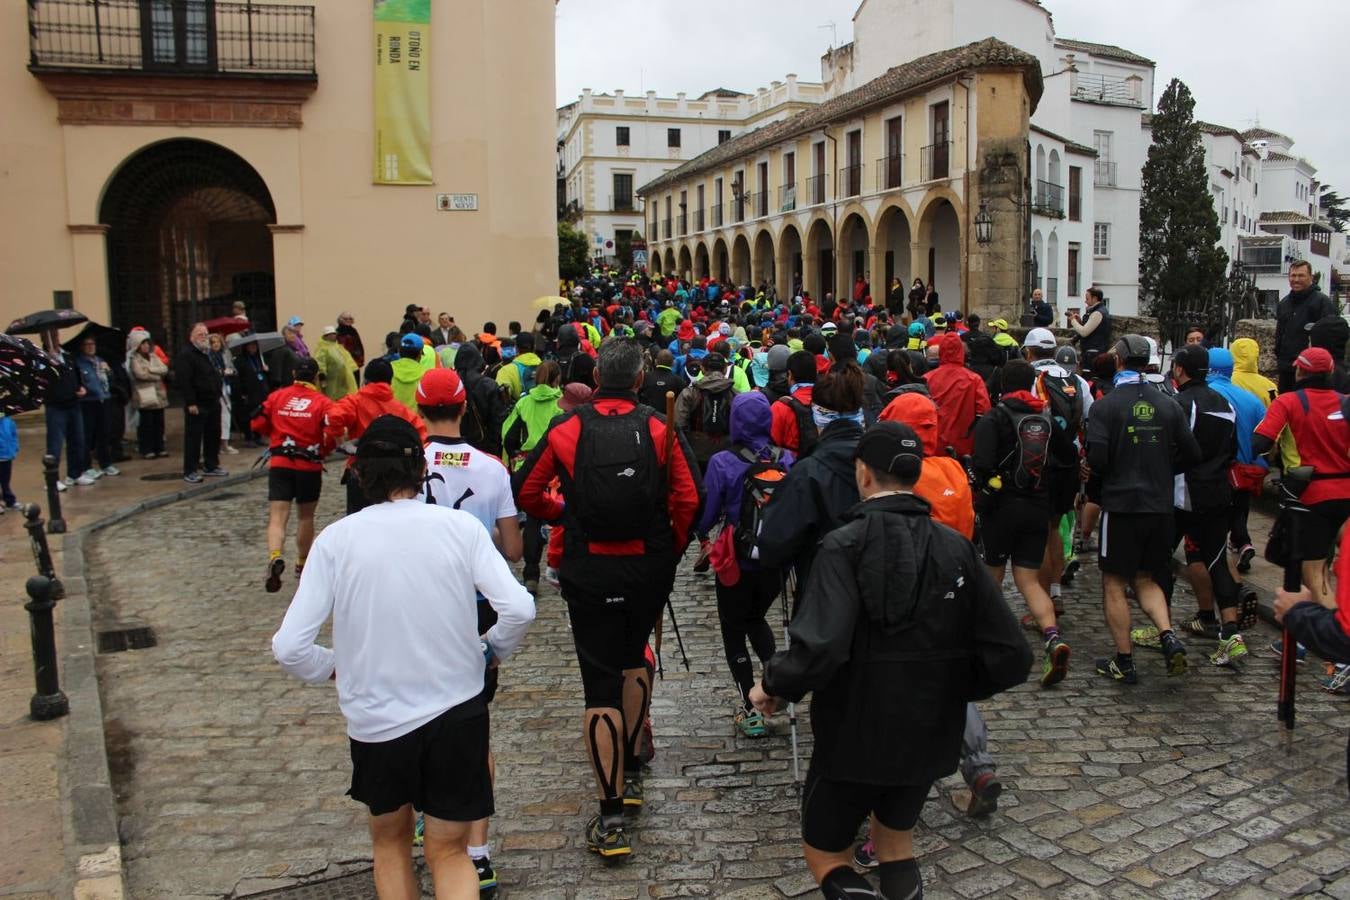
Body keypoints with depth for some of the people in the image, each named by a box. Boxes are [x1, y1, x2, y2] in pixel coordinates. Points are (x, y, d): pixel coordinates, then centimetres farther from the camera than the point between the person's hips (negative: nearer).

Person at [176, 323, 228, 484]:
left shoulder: (209, 353, 18)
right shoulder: (185, 355, -11)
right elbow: (183, 381, -19)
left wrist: (218, 395, 18)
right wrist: (191, 403, -22)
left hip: (212, 403, 9)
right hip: (197, 404, -9)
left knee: (213, 435, 14)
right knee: (193, 437, -5)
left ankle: (211, 466, 25)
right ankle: (190, 471, 0)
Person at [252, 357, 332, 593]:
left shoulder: (276, 396, 4)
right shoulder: (322, 402, -4)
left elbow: (257, 424, 7)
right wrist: (324, 450, 6)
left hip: (279, 464, 1)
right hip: (310, 466, -1)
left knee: (278, 516, -3)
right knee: (306, 516, 18)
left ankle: (275, 558, -30)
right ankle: (302, 565, 30)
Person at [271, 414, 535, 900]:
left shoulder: (336, 538, -8)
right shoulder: (460, 526, -8)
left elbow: (289, 647, -12)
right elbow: (519, 609, -16)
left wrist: (332, 667, 9)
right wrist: (494, 650, 5)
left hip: (375, 718, 0)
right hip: (456, 711, 0)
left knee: (389, 838, 26)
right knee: (449, 852, 15)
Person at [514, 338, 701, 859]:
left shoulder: (566, 429, -5)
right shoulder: (659, 429, -5)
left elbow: (525, 493, 1)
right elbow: (689, 498, -11)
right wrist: (671, 550, 5)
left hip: (588, 570, -2)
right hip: (649, 568, 2)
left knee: (601, 685, 1)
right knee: (634, 659, 26)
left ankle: (610, 816, 1)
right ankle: (629, 771, 34)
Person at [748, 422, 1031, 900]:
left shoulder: (846, 544, -18)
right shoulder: (956, 547, -4)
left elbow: (818, 650, -30)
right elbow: (1011, 657, -6)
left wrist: (772, 685, -12)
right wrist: (952, 688, 11)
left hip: (855, 735, -4)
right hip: (931, 734, 4)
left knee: (824, 851, 16)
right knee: (894, 839, 28)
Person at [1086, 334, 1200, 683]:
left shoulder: (1106, 405, -10)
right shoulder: (1168, 404, 4)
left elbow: (1097, 458, -16)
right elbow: (1191, 454, 6)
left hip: (1121, 503, -4)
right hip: (1160, 505, 5)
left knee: (1114, 584, 6)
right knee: (1147, 580, 18)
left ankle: (1124, 662, 9)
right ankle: (1168, 636, -4)